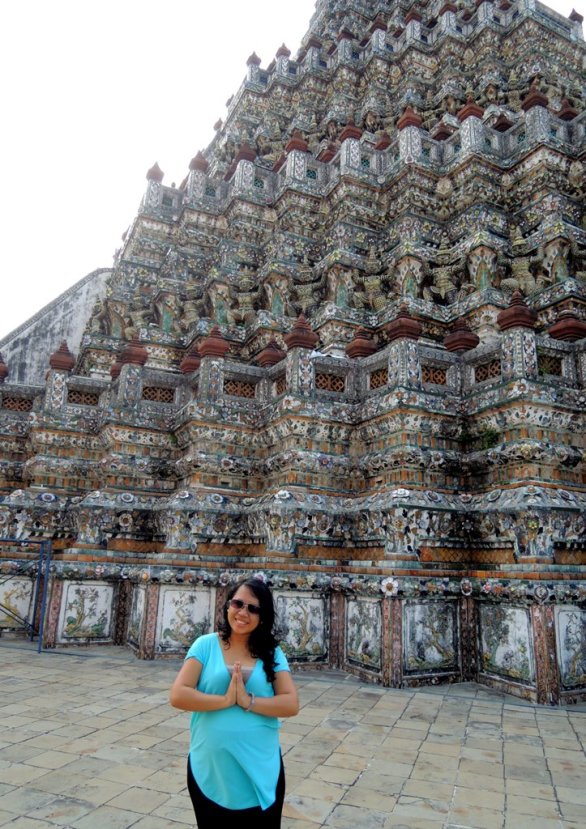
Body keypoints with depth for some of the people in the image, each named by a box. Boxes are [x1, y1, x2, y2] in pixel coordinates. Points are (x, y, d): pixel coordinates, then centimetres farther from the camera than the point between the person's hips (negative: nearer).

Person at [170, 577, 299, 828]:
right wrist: (225, 700, -20)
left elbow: (291, 704, -9)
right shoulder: (206, 645, -6)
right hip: (209, 770, -1)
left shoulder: (272, 653, -2)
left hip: (261, 772, 1)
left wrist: (248, 701, -21)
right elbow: (178, 696, -13)